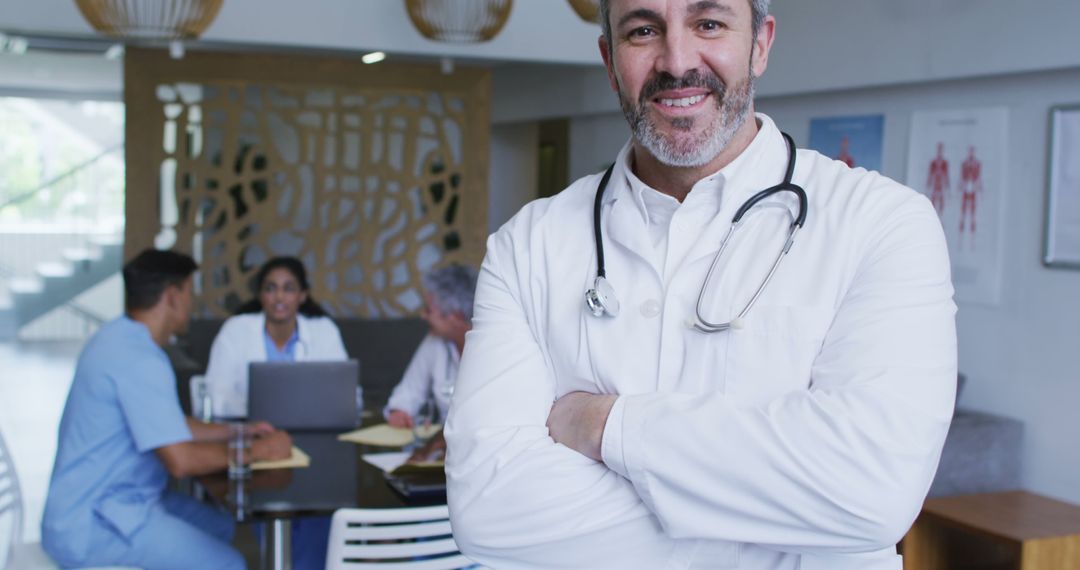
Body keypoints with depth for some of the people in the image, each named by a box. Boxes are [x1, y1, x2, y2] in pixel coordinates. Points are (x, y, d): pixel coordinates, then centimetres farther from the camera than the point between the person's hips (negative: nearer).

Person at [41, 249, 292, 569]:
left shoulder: (120, 338, 9)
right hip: (92, 525, -10)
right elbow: (181, 461, -27)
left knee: (219, 527, 17)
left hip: (90, 504, 10)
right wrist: (256, 451, -14)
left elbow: (168, 427, 20)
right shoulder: (139, 359, -23)